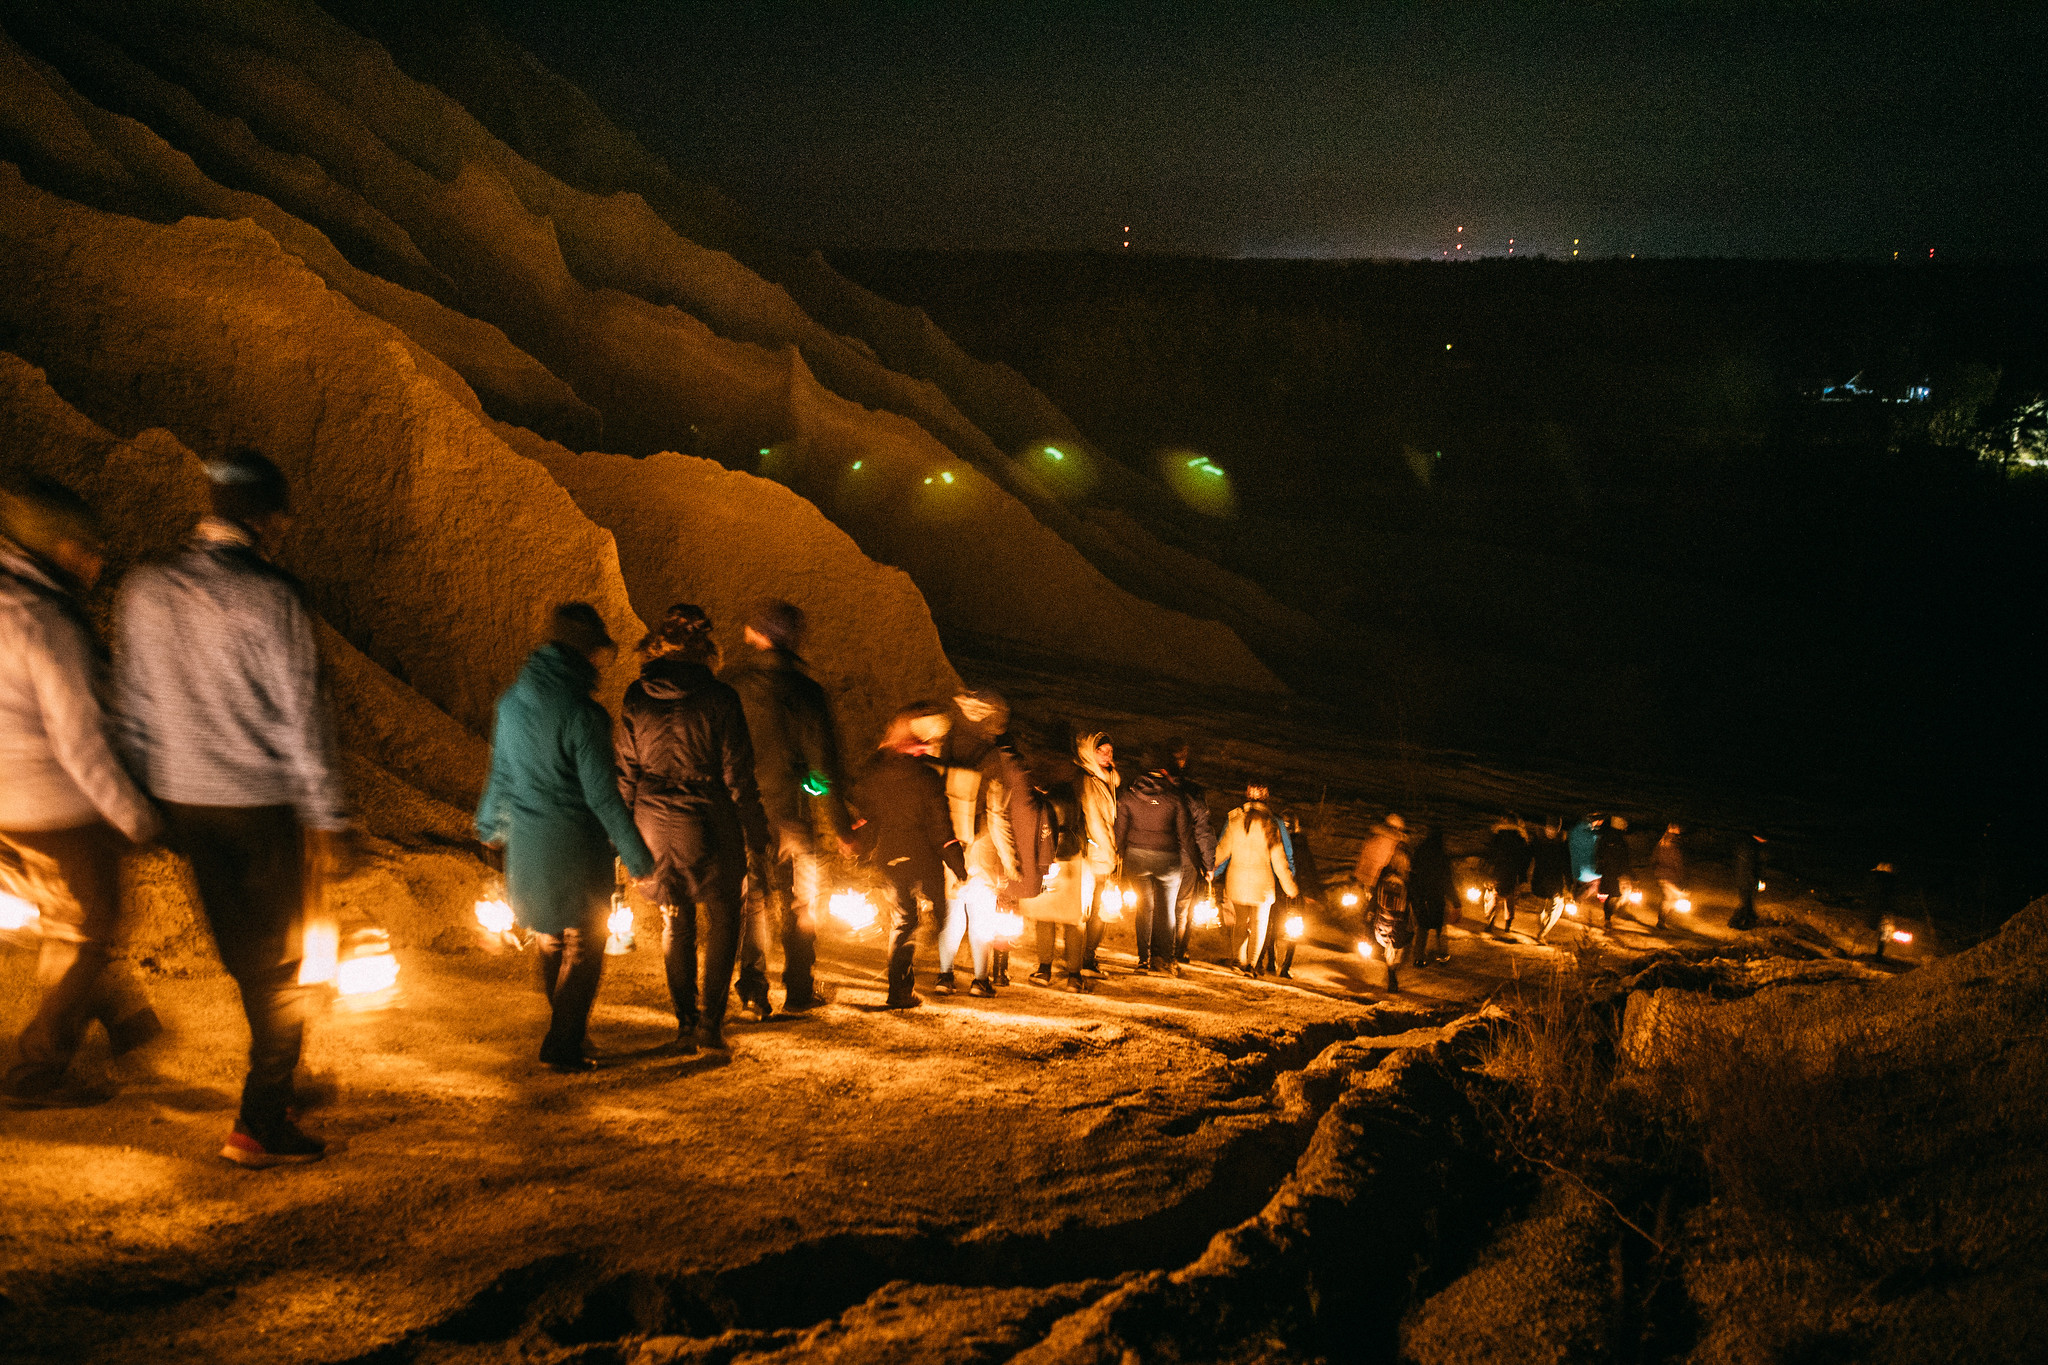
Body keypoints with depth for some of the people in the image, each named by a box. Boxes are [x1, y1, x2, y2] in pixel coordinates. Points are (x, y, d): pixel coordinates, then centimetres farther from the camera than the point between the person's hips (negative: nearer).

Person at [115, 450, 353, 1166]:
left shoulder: (144, 589, 2)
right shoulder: (271, 595, -15)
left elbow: (133, 708, 7)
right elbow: (301, 717, -13)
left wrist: (155, 800, 16)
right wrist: (329, 820, -7)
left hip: (185, 802, 5)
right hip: (263, 804, -5)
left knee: (243, 956, 19)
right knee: (277, 964, 6)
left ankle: (277, 1083, 33)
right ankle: (261, 1125, 7)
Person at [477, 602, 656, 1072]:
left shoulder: (512, 701, 0)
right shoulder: (582, 714, -22)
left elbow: (499, 769, 13)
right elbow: (603, 795, -20)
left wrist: (491, 824, 30)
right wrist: (638, 858, -12)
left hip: (526, 844, 7)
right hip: (576, 848, -7)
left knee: (550, 937, 23)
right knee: (583, 945, 8)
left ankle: (568, 1023, 38)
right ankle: (561, 1047, 9)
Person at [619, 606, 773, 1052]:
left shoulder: (636, 698, 1)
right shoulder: (718, 698, -10)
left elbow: (626, 772, 5)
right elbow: (738, 777, -8)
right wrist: (757, 842, -2)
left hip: (654, 822, 4)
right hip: (706, 819, -4)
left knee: (675, 922, 16)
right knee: (723, 917, 9)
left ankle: (686, 1021, 17)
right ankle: (711, 1022, 2)